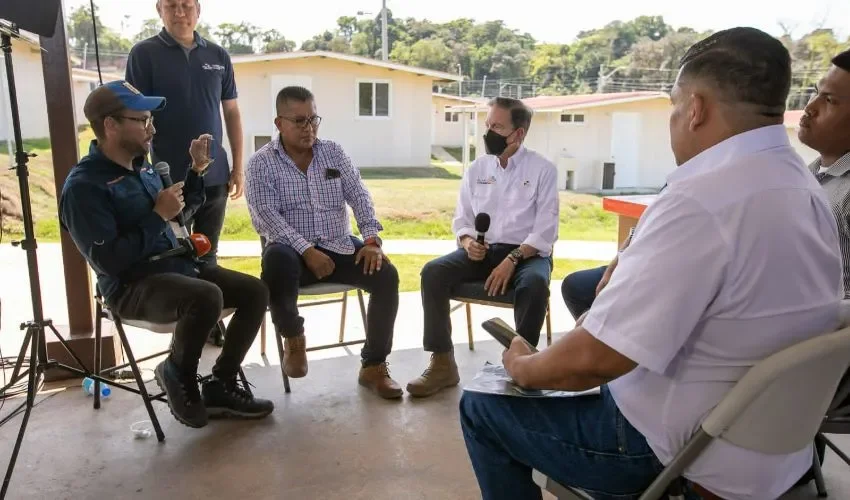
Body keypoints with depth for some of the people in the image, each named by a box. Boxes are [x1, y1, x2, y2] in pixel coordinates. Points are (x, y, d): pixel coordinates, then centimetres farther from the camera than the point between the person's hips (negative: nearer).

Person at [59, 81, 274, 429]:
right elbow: (110, 261, -23)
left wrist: (197, 170, 13)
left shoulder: (141, 166, 11)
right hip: (131, 286, -8)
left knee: (255, 292, -5)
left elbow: (181, 212, 28)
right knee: (207, 297, -36)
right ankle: (177, 373, -6)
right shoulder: (84, 185, -15)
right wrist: (159, 216, -19)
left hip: (177, 265, 9)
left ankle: (220, 387, 3)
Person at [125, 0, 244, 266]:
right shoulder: (144, 53, -2)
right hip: (169, 178, -3)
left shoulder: (219, 56, 7)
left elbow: (231, 112, 11)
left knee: (208, 254, 14)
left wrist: (238, 166, 7)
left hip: (215, 176, 3)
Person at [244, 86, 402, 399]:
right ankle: (293, 338, -9)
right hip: (292, 249, -3)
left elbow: (359, 197, 3)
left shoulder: (334, 153, 9)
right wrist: (307, 250, -24)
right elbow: (265, 217, -13)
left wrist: (372, 239, -14)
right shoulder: (261, 163, -2)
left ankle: (373, 366, -7)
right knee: (276, 260, -38)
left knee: (386, 274, -21)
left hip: (339, 246, 3)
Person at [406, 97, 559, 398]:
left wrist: (511, 260, -22)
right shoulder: (477, 169, 10)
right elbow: (462, 219, 11)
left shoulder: (543, 169, -2)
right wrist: (467, 242, -12)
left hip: (527, 253, -3)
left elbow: (545, 230, -9)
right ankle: (443, 364, -16)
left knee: (534, 284, -38)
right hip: (482, 250, 4)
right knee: (433, 272, -22)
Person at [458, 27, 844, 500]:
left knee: (482, 407, 5)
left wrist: (522, 366, -10)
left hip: (682, 457, -9)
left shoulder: (701, 199, -29)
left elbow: (594, 358, -29)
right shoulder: (805, 188, 1)